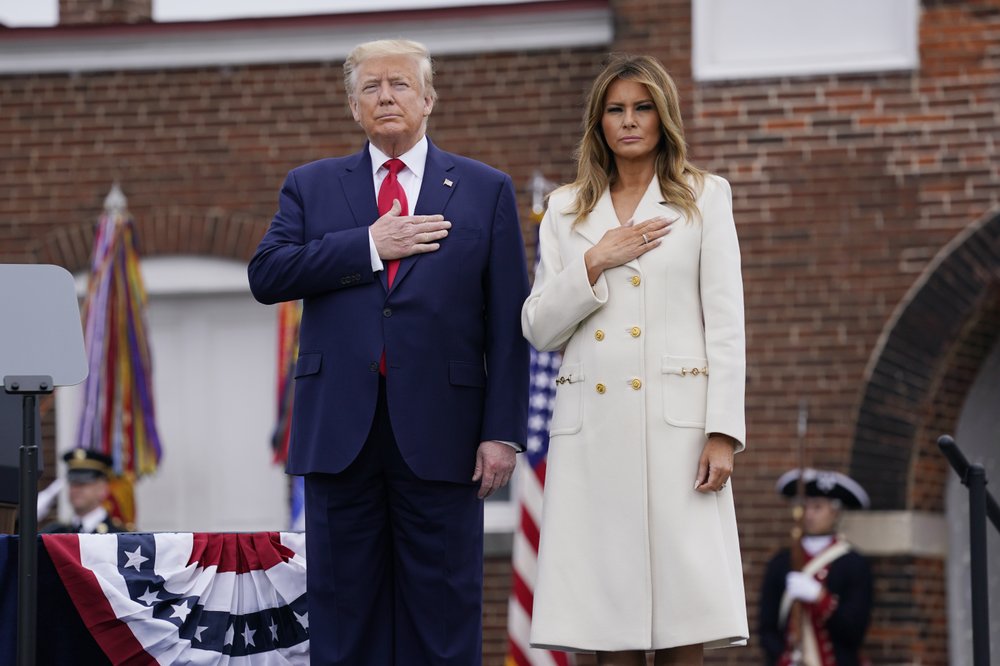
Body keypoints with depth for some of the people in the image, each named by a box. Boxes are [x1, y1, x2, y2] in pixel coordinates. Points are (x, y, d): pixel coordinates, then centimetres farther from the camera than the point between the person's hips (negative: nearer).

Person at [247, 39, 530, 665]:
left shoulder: (486, 191, 8)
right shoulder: (311, 186, 13)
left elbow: (508, 324, 3)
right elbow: (267, 275, -3)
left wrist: (503, 431, -5)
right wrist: (369, 248, -10)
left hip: (439, 433, -1)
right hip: (341, 429, 2)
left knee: (444, 614, 1)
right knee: (344, 610, 5)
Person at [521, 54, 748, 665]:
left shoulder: (705, 197, 9)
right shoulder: (566, 210, 15)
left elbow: (726, 323, 2)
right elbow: (539, 329, 10)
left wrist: (723, 432, -7)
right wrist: (594, 263, -5)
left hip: (676, 422, -2)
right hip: (592, 425, 2)